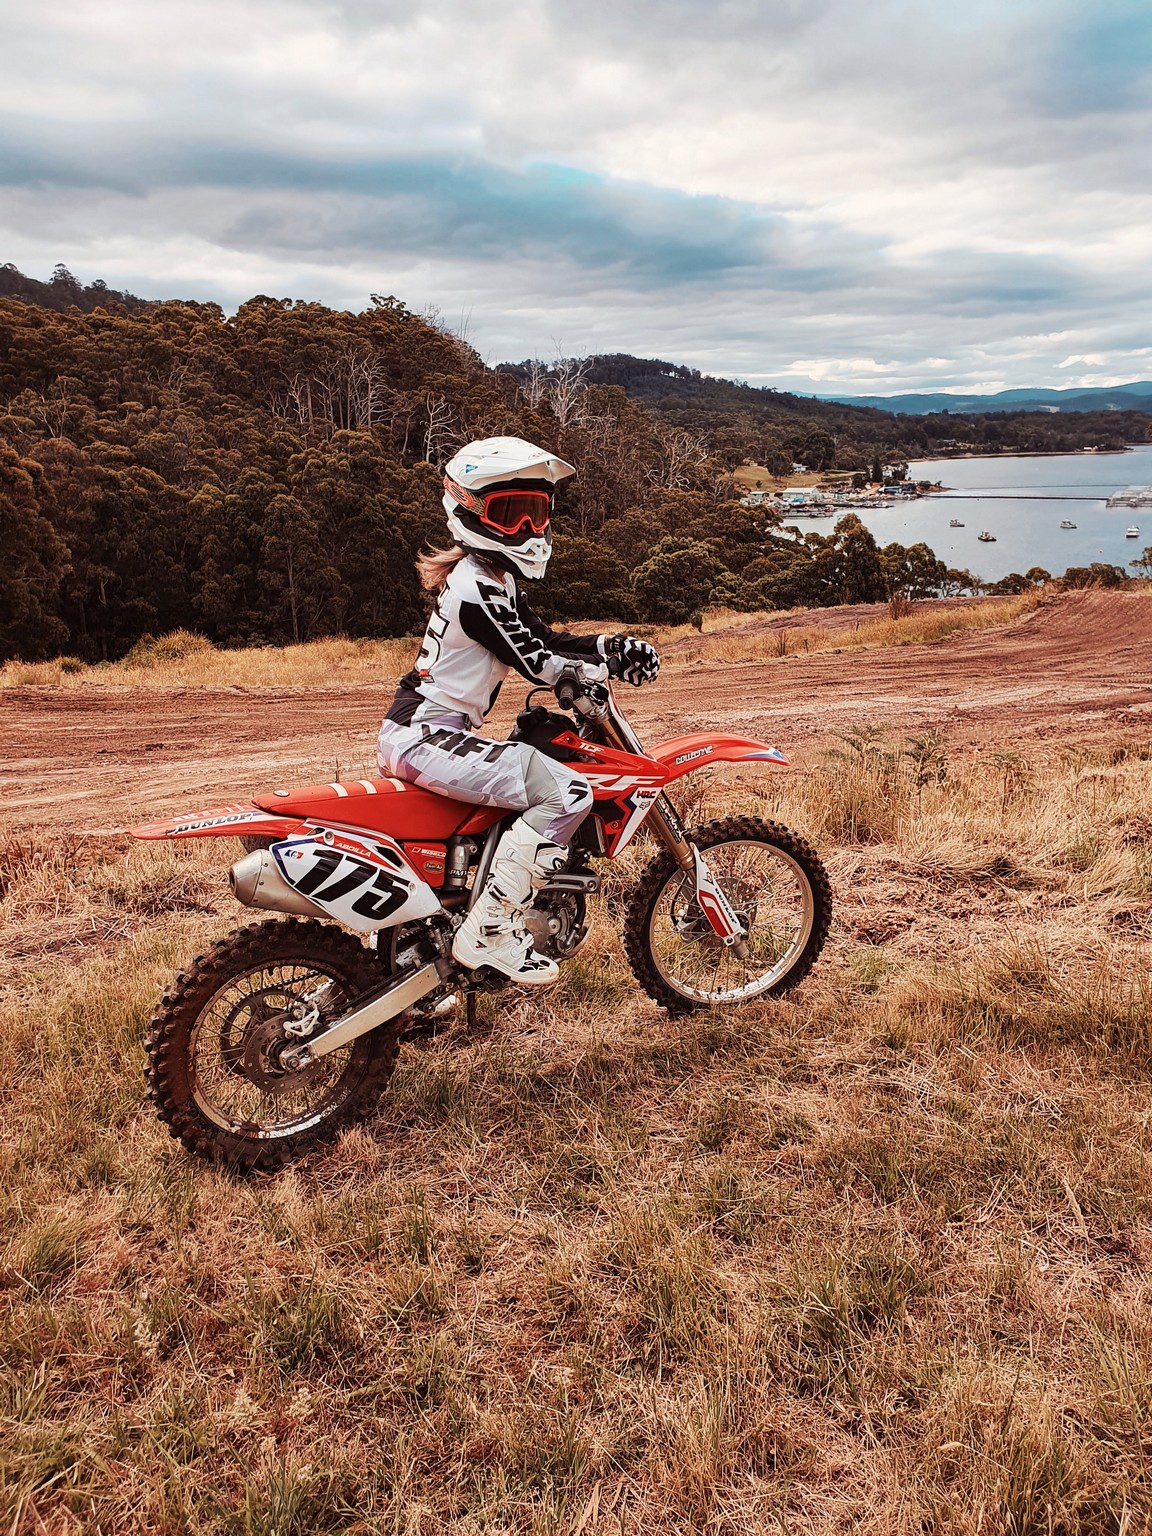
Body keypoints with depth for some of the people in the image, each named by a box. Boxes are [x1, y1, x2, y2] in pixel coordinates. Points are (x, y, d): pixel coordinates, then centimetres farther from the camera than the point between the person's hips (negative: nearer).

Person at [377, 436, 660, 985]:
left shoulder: (492, 577, 16)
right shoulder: (478, 587, -16)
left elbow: (542, 639, 15)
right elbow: (537, 663, -17)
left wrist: (613, 643, 2)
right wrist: (612, 665, -5)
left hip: (411, 732, 11)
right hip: (427, 737, -11)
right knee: (565, 791, -22)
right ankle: (489, 931, -18)